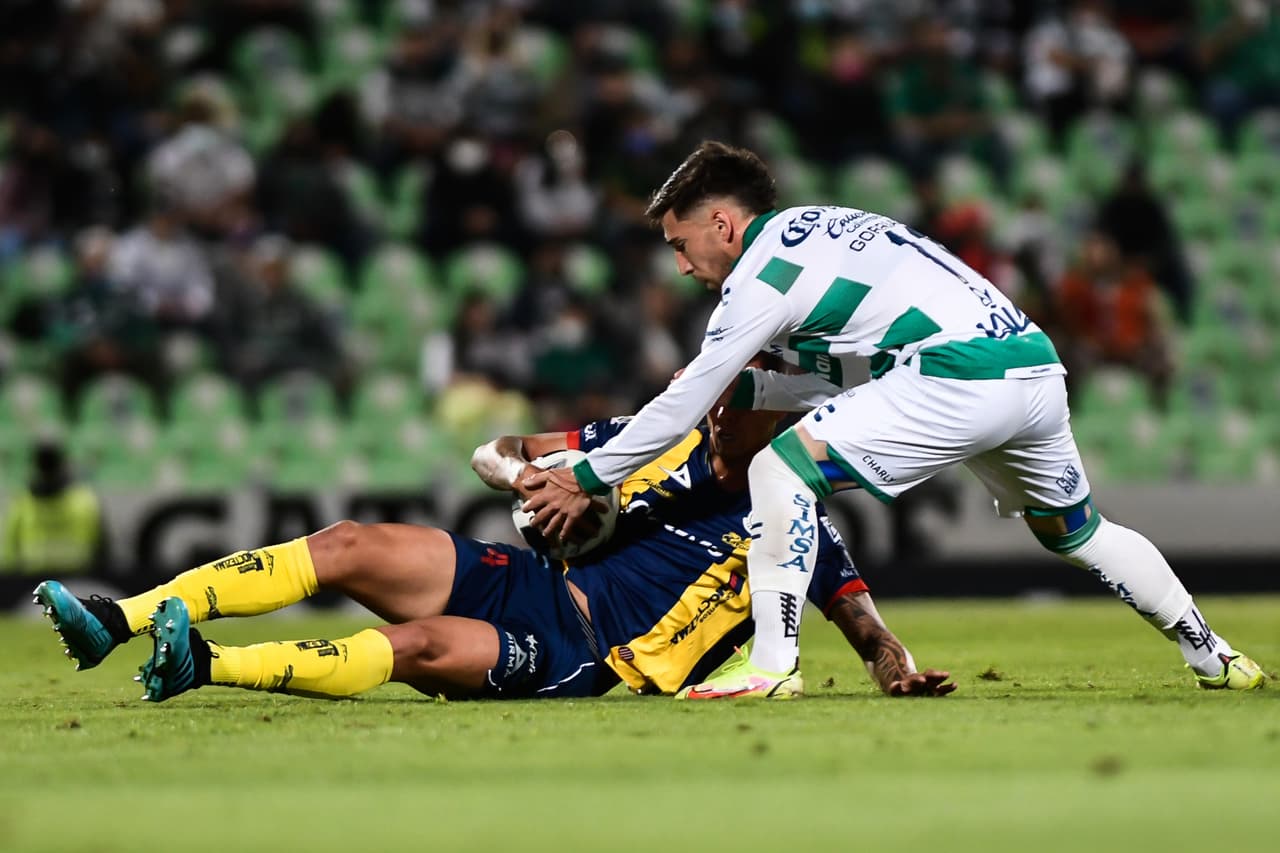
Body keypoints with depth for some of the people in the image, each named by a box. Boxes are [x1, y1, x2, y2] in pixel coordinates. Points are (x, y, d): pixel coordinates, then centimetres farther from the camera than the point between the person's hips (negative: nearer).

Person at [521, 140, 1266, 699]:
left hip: (960, 380, -9)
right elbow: (840, 381, 30)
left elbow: (683, 405, 1)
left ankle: (774, 667, -12)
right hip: (1037, 364, 9)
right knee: (1077, 530, 29)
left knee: (780, 471, -7)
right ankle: (1213, 655, 36)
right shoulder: (819, 229, 24)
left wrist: (588, 480, 10)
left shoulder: (763, 272, -2)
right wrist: (738, 385, 23)